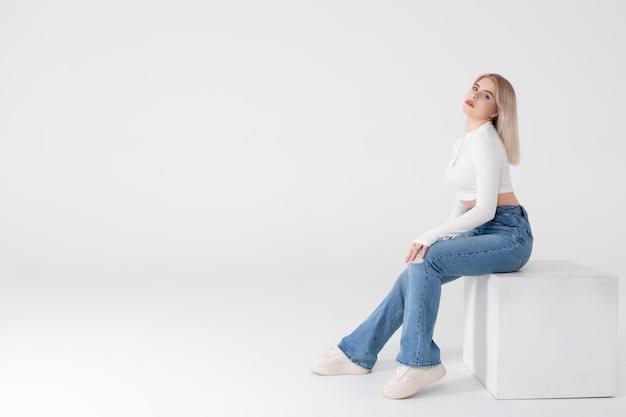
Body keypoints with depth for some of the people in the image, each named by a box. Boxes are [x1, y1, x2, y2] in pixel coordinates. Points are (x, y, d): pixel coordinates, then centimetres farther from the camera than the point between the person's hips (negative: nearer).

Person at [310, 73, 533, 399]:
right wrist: (439, 241, 7)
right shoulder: (463, 143, 12)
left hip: (509, 235, -8)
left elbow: (485, 210, -22)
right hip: (482, 231, 8)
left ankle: (419, 361, -18)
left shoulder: (485, 140, -17)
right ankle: (358, 352, 5)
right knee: (415, 274, -4)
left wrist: (430, 237, -23)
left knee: (425, 262, -27)